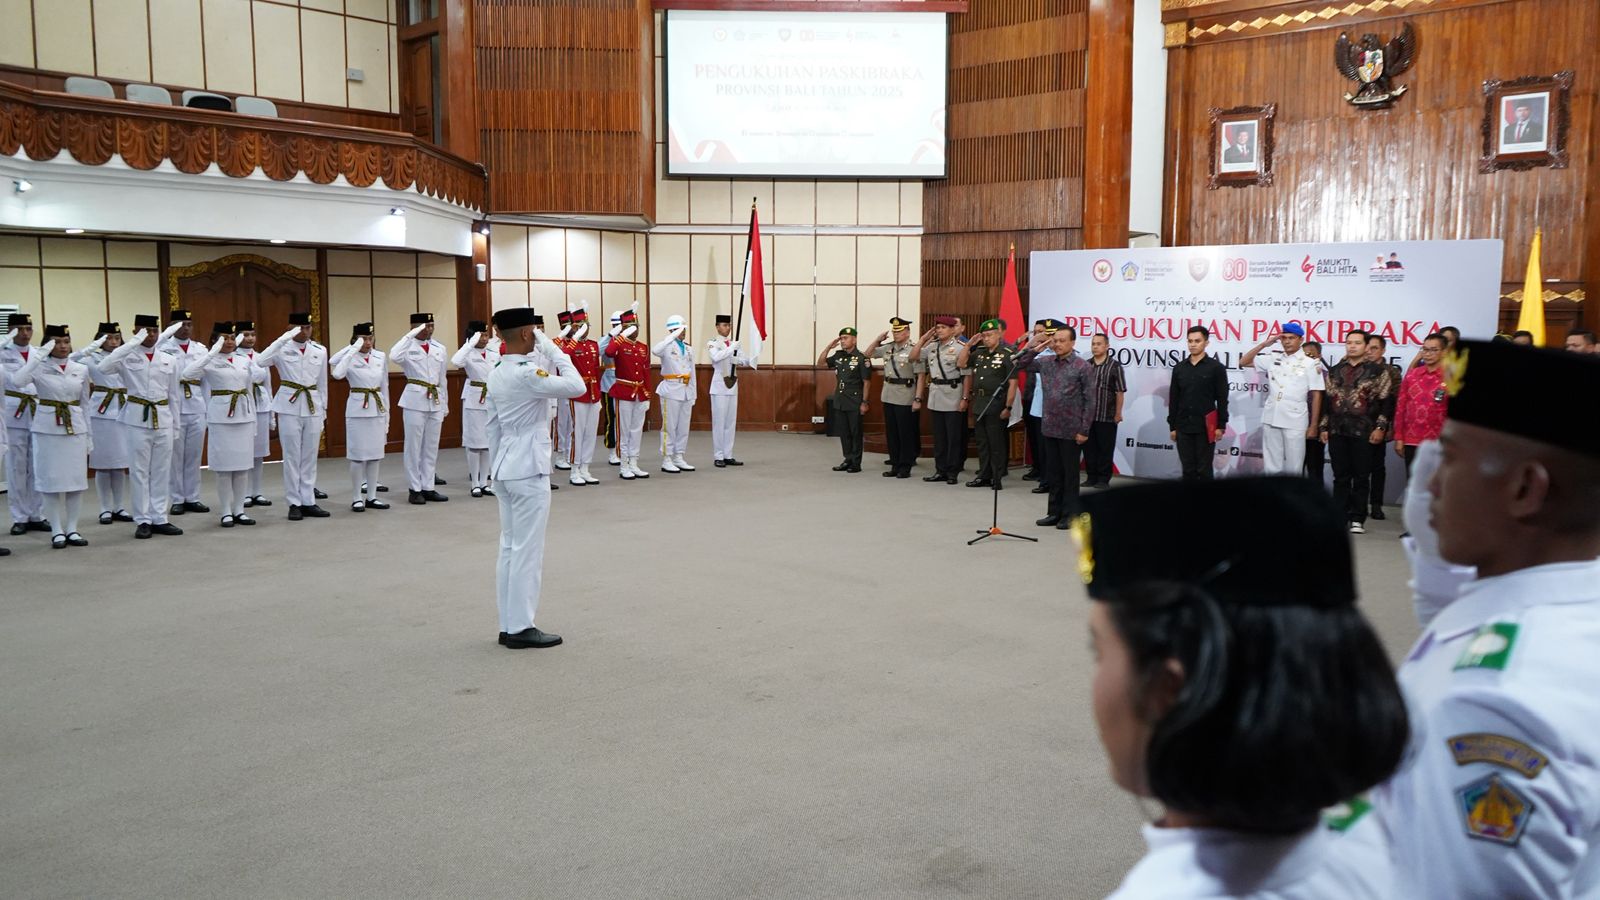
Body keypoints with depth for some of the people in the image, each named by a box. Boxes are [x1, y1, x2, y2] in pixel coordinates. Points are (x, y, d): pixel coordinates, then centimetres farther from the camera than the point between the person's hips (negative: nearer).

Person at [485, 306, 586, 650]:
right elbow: (576, 387, -21)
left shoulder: (497, 374, 10)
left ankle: (508, 626, 18)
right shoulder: (527, 374, -18)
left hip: (506, 467, 9)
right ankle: (520, 629, 4)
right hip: (529, 469, -9)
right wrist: (555, 350, -12)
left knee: (509, 548, 12)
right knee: (527, 550, -2)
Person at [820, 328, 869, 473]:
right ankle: (848, 460, 20)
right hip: (839, 401, 6)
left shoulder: (861, 358, -10)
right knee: (843, 433, 10)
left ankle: (856, 463, 9)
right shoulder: (838, 355, 7)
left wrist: (864, 402, -12)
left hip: (854, 403, -6)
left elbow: (866, 382, -10)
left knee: (855, 433, 2)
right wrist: (829, 347, 1)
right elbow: (820, 363, 13)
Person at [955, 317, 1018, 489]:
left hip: (996, 404, -7)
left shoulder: (1008, 353, -9)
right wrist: (968, 344, 3)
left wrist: (1008, 407, -16)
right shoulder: (979, 352, 10)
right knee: (982, 443, 13)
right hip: (979, 403, 7)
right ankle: (984, 476, 22)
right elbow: (961, 364, 14)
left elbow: (1013, 383, -12)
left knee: (996, 444, 0)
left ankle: (998, 478, 8)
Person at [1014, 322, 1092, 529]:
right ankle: (1054, 512, 22)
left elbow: (1089, 400, -9)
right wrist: (1033, 347, -1)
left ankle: (1069, 515, 13)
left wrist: (1084, 430, -12)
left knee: (1070, 473, 4)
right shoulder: (1046, 362, 6)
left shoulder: (1082, 366, -8)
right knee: (1053, 473, 12)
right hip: (1050, 428, 5)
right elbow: (1021, 364, 13)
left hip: (1071, 430, -5)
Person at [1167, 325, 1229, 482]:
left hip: (1205, 428, -3)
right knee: (1188, 469, 7)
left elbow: (1222, 400, -3)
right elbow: (1173, 400, 11)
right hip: (1183, 428, 4)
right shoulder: (1179, 368, 9)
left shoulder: (1216, 368, -2)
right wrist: (1172, 426, 8)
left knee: (1204, 470, 1)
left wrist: (1221, 426, -8)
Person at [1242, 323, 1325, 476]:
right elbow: (1243, 362, 11)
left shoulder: (1311, 364, -1)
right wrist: (1264, 344, 2)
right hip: (1271, 420, 3)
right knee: (1271, 466, 8)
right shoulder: (1272, 359, 8)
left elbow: (1316, 395, -1)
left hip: (1295, 422, -3)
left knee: (1293, 467, 3)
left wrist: (1313, 425, -4)